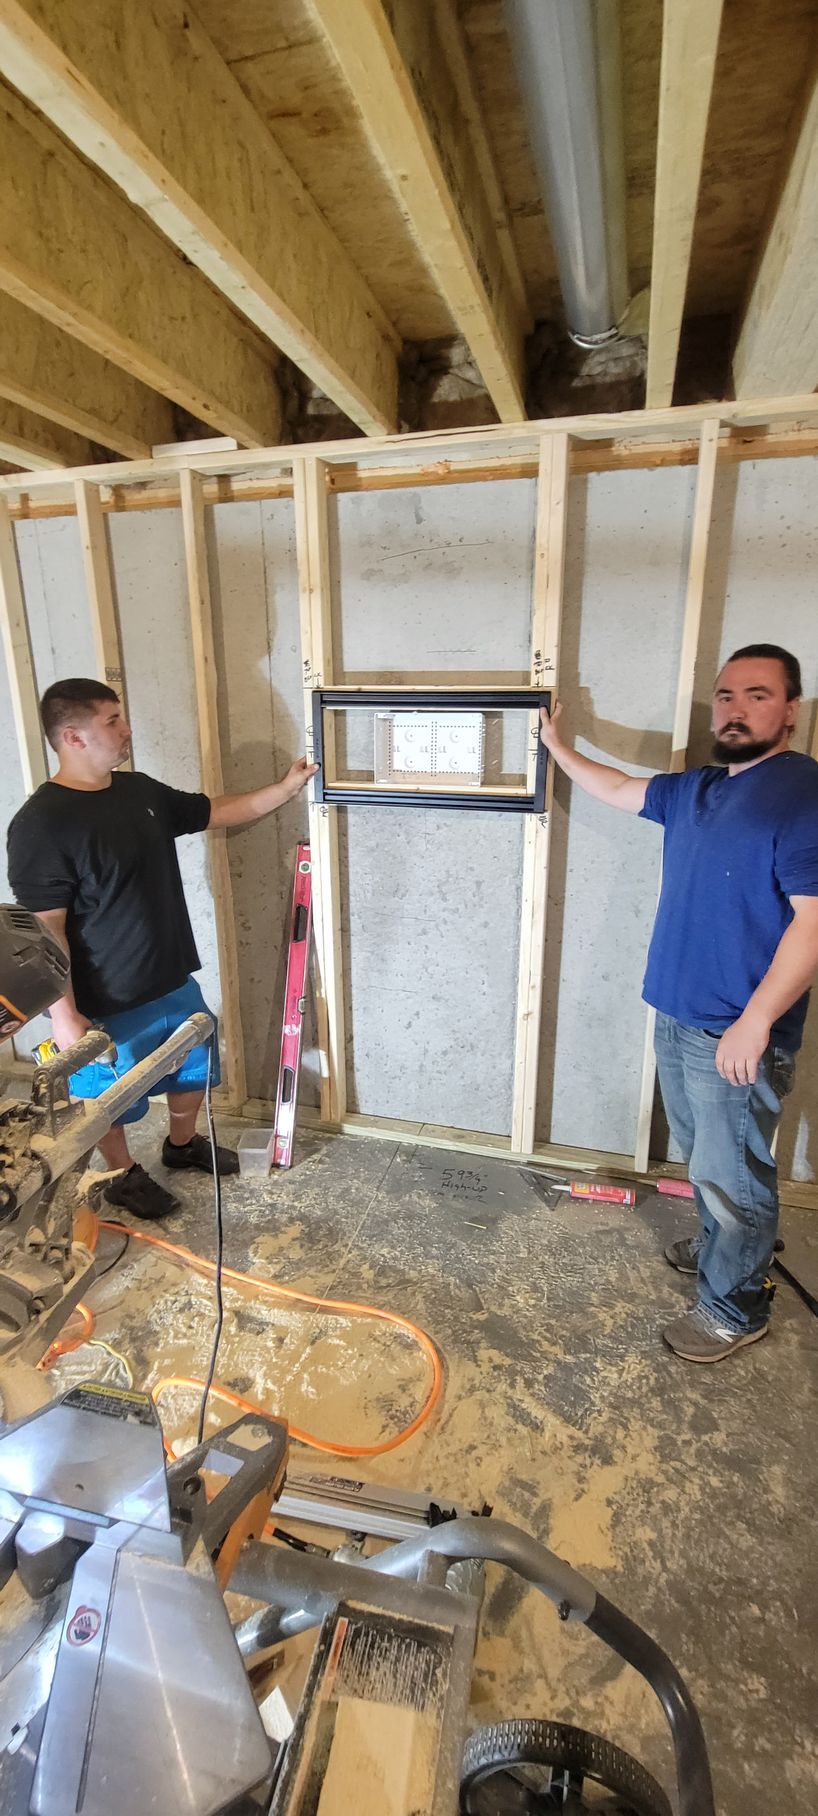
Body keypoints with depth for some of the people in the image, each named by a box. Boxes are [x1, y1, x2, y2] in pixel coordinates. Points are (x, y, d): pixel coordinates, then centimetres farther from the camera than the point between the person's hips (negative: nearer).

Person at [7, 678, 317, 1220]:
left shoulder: (142, 791, 1)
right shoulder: (40, 824, -21)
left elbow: (218, 812, 12)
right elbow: (43, 930, -21)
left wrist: (287, 787, 7)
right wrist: (64, 1014, -21)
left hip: (174, 980, 8)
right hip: (107, 1002, -7)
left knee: (195, 1066, 24)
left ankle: (183, 1142, 51)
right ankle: (124, 1175, 43)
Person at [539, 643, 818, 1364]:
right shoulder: (696, 790, 8)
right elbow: (619, 789, 24)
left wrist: (755, 1020, -24)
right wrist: (558, 747, 27)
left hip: (740, 1033, -8)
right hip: (679, 1014, 8)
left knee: (732, 1171, 7)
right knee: (702, 1154, 24)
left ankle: (735, 1308, 28)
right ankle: (721, 1244, 47)